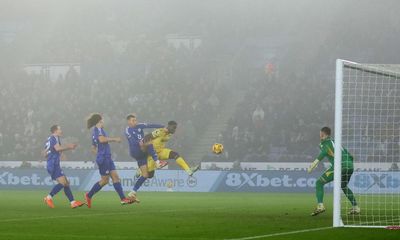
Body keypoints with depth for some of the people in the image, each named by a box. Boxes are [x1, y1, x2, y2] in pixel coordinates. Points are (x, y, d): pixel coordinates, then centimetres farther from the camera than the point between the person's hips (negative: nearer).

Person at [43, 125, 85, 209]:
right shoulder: (54, 138, -8)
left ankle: (73, 202, 3)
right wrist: (68, 147, -15)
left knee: (66, 183, 6)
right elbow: (57, 148, -26)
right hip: (54, 165, -10)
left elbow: (45, 154, 26)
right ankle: (49, 198, -17)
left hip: (51, 165, 10)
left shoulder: (48, 140, 22)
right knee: (62, 182, -20)